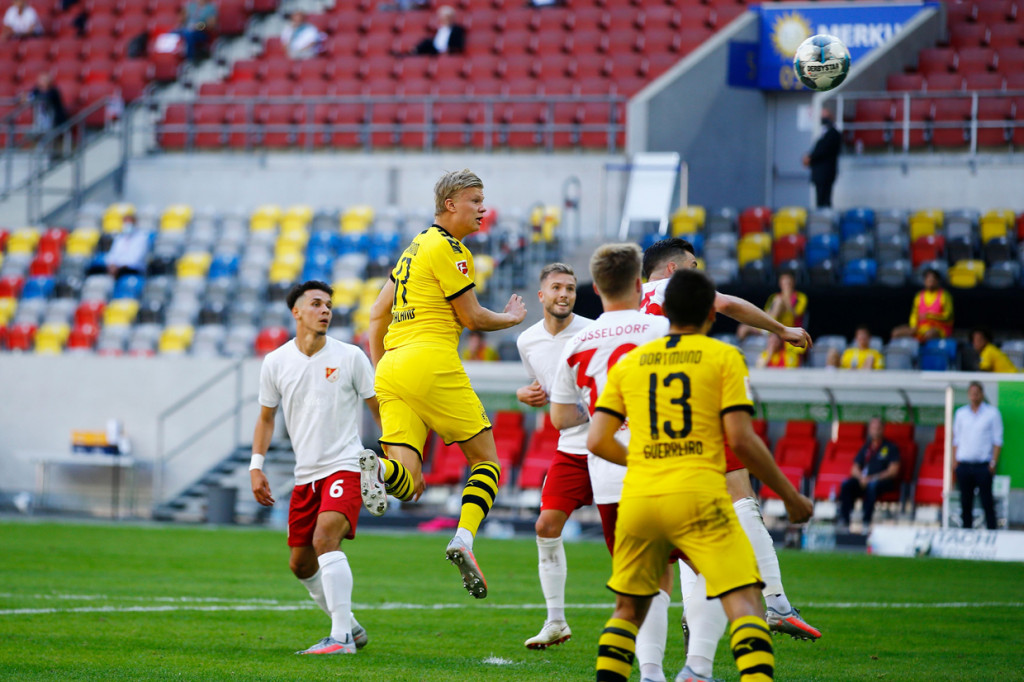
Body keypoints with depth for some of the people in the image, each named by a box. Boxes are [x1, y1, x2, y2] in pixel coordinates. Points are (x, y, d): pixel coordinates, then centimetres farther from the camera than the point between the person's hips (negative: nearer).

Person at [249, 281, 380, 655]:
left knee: (326, 538, -26)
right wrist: (256, 466, 8)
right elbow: (266, 417, 17)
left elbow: (379, 409, 4)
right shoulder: (275, 363, 5)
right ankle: (349, 627, 27)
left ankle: (341, 637, -28)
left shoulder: (350, 357, -3)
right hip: (305, 475, 5)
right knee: (300, 564, 8)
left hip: (344, 466, -5)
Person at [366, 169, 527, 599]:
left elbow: (378, 314, 25)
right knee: (486, 461, 4)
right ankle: (463, 540, -17)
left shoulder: (416, 246, 23)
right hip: (432, 362, -7)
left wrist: (379, 370, 27)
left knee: (407, 484, -2)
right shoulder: (448, 248, -4)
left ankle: (379, 469, -34)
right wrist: (512, 318, 16)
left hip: (392, 368, 7)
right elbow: (471, 317, -3)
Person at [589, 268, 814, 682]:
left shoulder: (629, 363, 14)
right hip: (699, 496, -4)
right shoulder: (724, 357, 3)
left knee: (628, 610, 20)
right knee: (746, 604, -8)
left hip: (638, 499, 4)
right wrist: (789, 495, 5)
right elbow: (741, 440, -5)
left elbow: (598, 442, 10)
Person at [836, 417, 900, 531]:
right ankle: (844, 519, -33)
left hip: (883, 481, -4)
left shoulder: (891, 448, 9)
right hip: (863, 480, 4)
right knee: (846, 485, -27)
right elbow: (855, 469, 15)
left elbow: (893, 471, -2)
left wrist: (873, 478, -14)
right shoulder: (866, 448, 21)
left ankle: (867, 521, -41)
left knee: (872, 485, -40)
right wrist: (861, 478, -9)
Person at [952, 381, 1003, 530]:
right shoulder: (961, 413, 11)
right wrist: (955, 461, 7)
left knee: (987, 501, -5)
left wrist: (993, 462, -7)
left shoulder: (992, 413, 2)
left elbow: (997, 440, 1)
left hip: (983, 465, -3)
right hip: (964, 464, 3)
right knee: (966, 502, 4)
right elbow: (956, 440, 15)